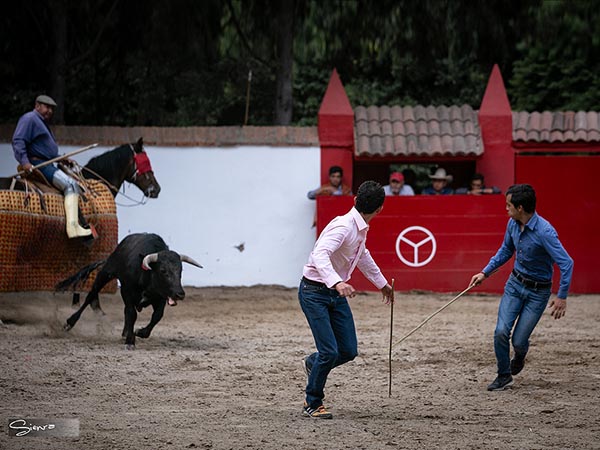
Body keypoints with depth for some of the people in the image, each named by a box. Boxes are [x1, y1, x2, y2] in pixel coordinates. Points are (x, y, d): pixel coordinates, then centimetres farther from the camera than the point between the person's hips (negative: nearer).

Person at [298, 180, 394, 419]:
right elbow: (319, 255, -37)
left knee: (348, 351, 4)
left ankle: (313, 364, 35)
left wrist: (382, 283, 38)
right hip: (314, 292, -8)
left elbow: (363, 256, 27)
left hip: (336, 293, 8)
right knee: (330, 351, -13)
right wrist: (337, 283, -52)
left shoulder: (361, 229, 6)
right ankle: (312, 405, 6)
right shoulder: (344, 226, -23)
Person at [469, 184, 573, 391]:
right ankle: (504, 375, 12)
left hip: (538, 291, -5)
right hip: (515, 283, 5)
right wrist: (485, 273, 11)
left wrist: (562, 297, -27)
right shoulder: (513, 224, -4)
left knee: (519, 340, -5)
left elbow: (566, 263, -27)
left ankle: (519, 357, 32)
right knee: (501, 331, -9)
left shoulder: (545, 232, -27)